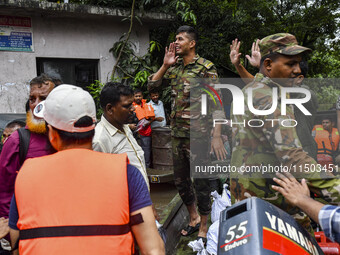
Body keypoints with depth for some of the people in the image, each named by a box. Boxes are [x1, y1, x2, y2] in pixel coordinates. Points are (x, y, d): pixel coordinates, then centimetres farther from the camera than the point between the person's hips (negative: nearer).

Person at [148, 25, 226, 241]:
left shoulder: (206, 68, -9)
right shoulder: (175, 67, 11)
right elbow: (152, 85, 13)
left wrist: (217, 136, -20)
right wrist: (165, 65, 0)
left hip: (197, 134, -7)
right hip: (177, 133, 7)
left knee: (200, 181, 2)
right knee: (180, 179, 16)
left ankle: (203, 228, 18)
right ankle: (193, 217, 36)